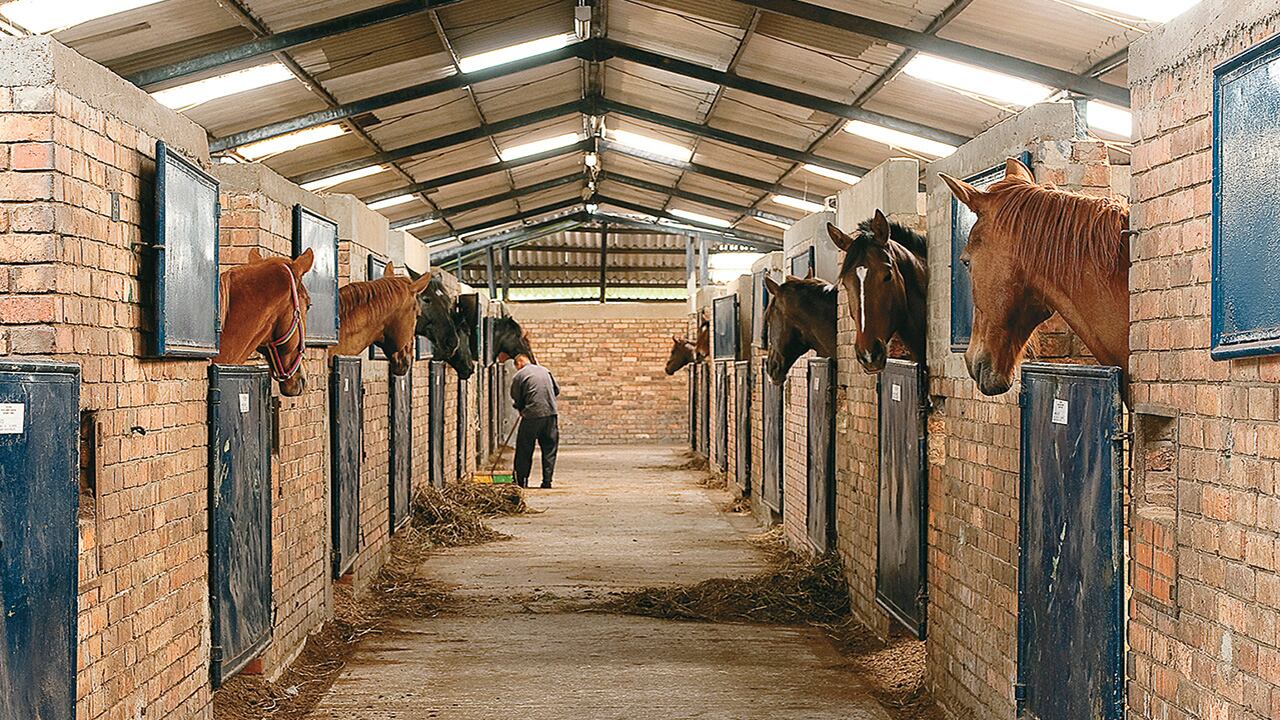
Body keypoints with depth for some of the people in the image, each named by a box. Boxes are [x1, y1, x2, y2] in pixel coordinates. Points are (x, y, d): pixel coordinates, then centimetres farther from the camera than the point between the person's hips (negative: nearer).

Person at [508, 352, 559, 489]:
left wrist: (521, 409, 22)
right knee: (549, 448, 9)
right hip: (551, 413, 4)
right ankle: (547, 480, 6)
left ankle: (521, 480, 12)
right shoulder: (544, 370, 13)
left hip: (532, 415, -3)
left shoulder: (518, 376, 0)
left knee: (524, 449, 9)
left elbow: (516, 400, 3)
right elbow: (557, 390, 18)